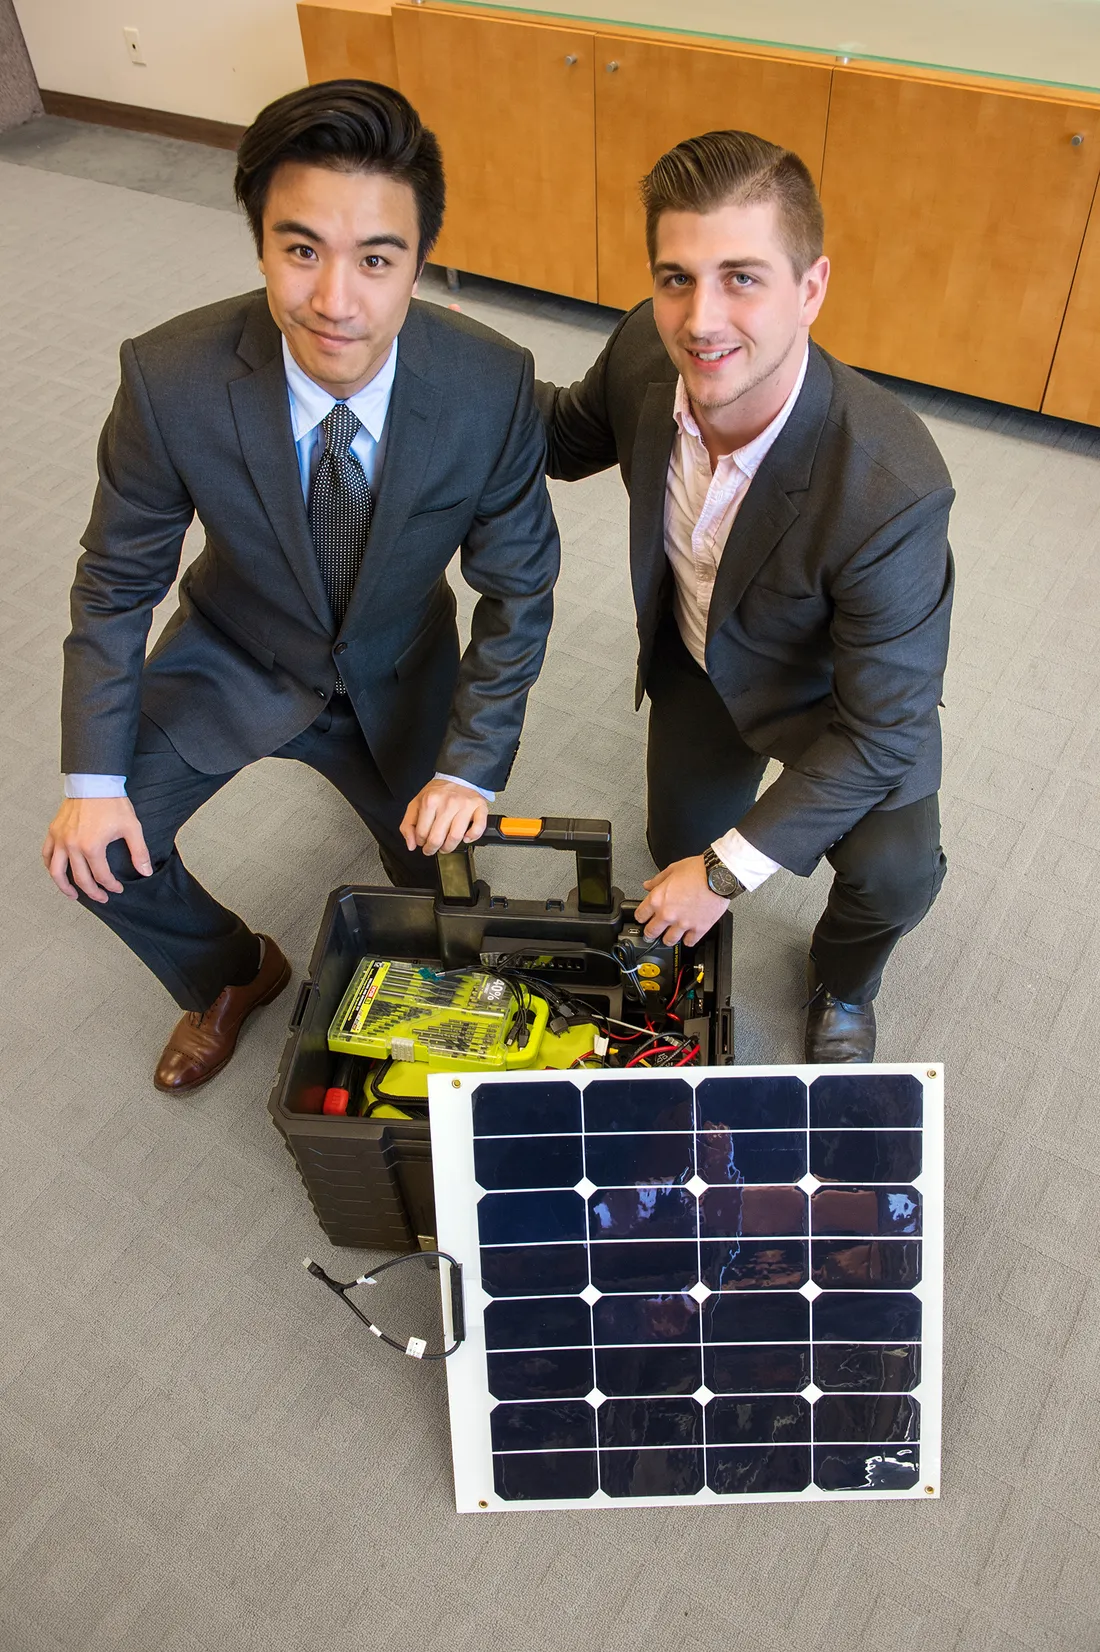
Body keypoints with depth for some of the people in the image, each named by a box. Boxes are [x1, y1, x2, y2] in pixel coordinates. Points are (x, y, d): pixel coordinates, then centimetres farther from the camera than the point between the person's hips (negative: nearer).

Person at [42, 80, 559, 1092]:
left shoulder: (493, 388, -28)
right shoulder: (171, 380, -28)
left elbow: (518, 586, -15)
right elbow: (116, 583, -13)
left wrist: (471, 768, -20)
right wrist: (93, 777, -14)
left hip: (400, 668, 0)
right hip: (236, 659, 0)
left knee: (440, 875, 8)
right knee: (96, 852, -8)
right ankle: (230, 976, 25)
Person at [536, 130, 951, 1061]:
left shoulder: (891, 491, -39)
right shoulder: (645, 352, -24)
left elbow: (884, 727, -30)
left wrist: (730, 870, -27)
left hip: (842, 685, -4)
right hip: (700, 659, 4)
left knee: (892, 877, -24)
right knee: (681, 844, 14)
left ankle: (844, 984, 13)